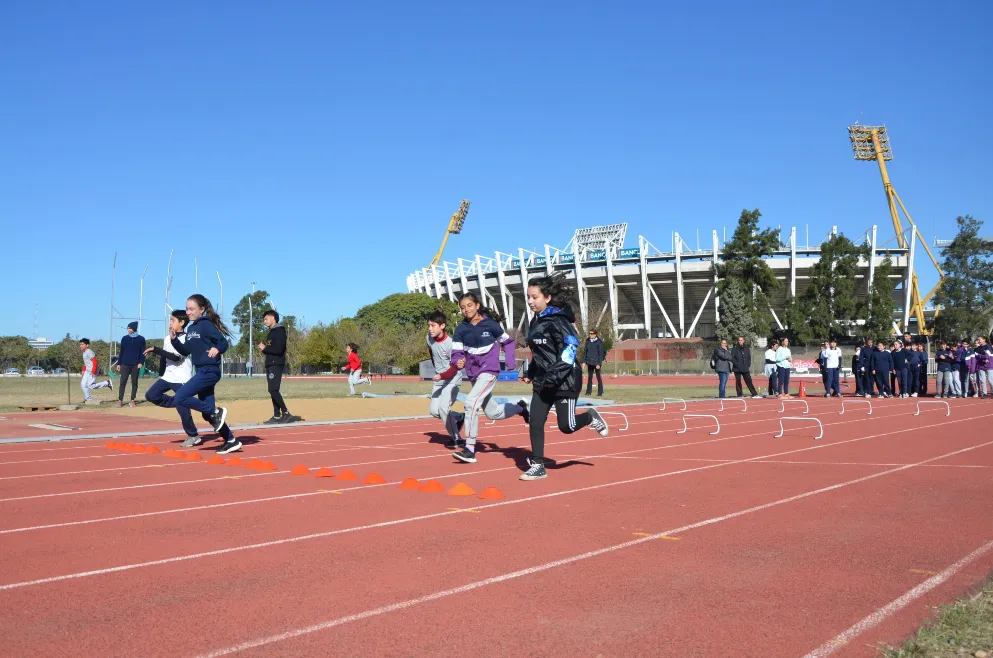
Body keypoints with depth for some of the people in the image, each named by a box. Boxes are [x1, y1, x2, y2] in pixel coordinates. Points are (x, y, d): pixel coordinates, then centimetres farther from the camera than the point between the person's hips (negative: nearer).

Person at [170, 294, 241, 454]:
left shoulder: (206, 324, -10)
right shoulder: (190, 328, 15)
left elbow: (224, 343, -13)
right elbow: (186, 352, 18)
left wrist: (217, 349, -33)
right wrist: (174, 339, 5)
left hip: (209, 371, -9)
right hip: (202, 371, 9)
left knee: (180, 398, -16)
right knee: (207, 414, 8)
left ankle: (216, 411, -6)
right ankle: (231, 441, 15)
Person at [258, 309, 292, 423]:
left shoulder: (279, 331, -9)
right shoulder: (271, 332, 20)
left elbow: (278, 349, -19)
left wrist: (264, 348, -9)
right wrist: (264, 349, 4)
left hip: (276, 364, -10)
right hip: (270, 364, 10)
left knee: (273, 389, -17)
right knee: (272, 390, 7)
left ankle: (286, 413, -14)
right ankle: (277, 416, 9)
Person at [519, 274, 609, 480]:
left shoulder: (557, 321, -17)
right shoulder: (535, 322, 9)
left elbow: (571, 347, -24)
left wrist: (555, 375, -29)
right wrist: (531, 373, 17)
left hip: (565, 380, -7)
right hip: (543, 381, 7)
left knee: (566, 426, -1)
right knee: (534, 422, -1)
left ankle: (591, 417, 29)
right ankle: (537, 465, 8)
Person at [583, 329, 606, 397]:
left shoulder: (599, 342, -7)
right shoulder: (588, 342, 8)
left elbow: (601, 353, -8)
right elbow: (585, 352, 12)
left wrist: (599, 363, -13)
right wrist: (584, 361, 6)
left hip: (596, 363, -5)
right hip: (589, 363, 5)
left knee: (598, 377, 1)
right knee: (590, 377, 10)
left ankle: (600, 392, 6)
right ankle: (588, 391, 16)